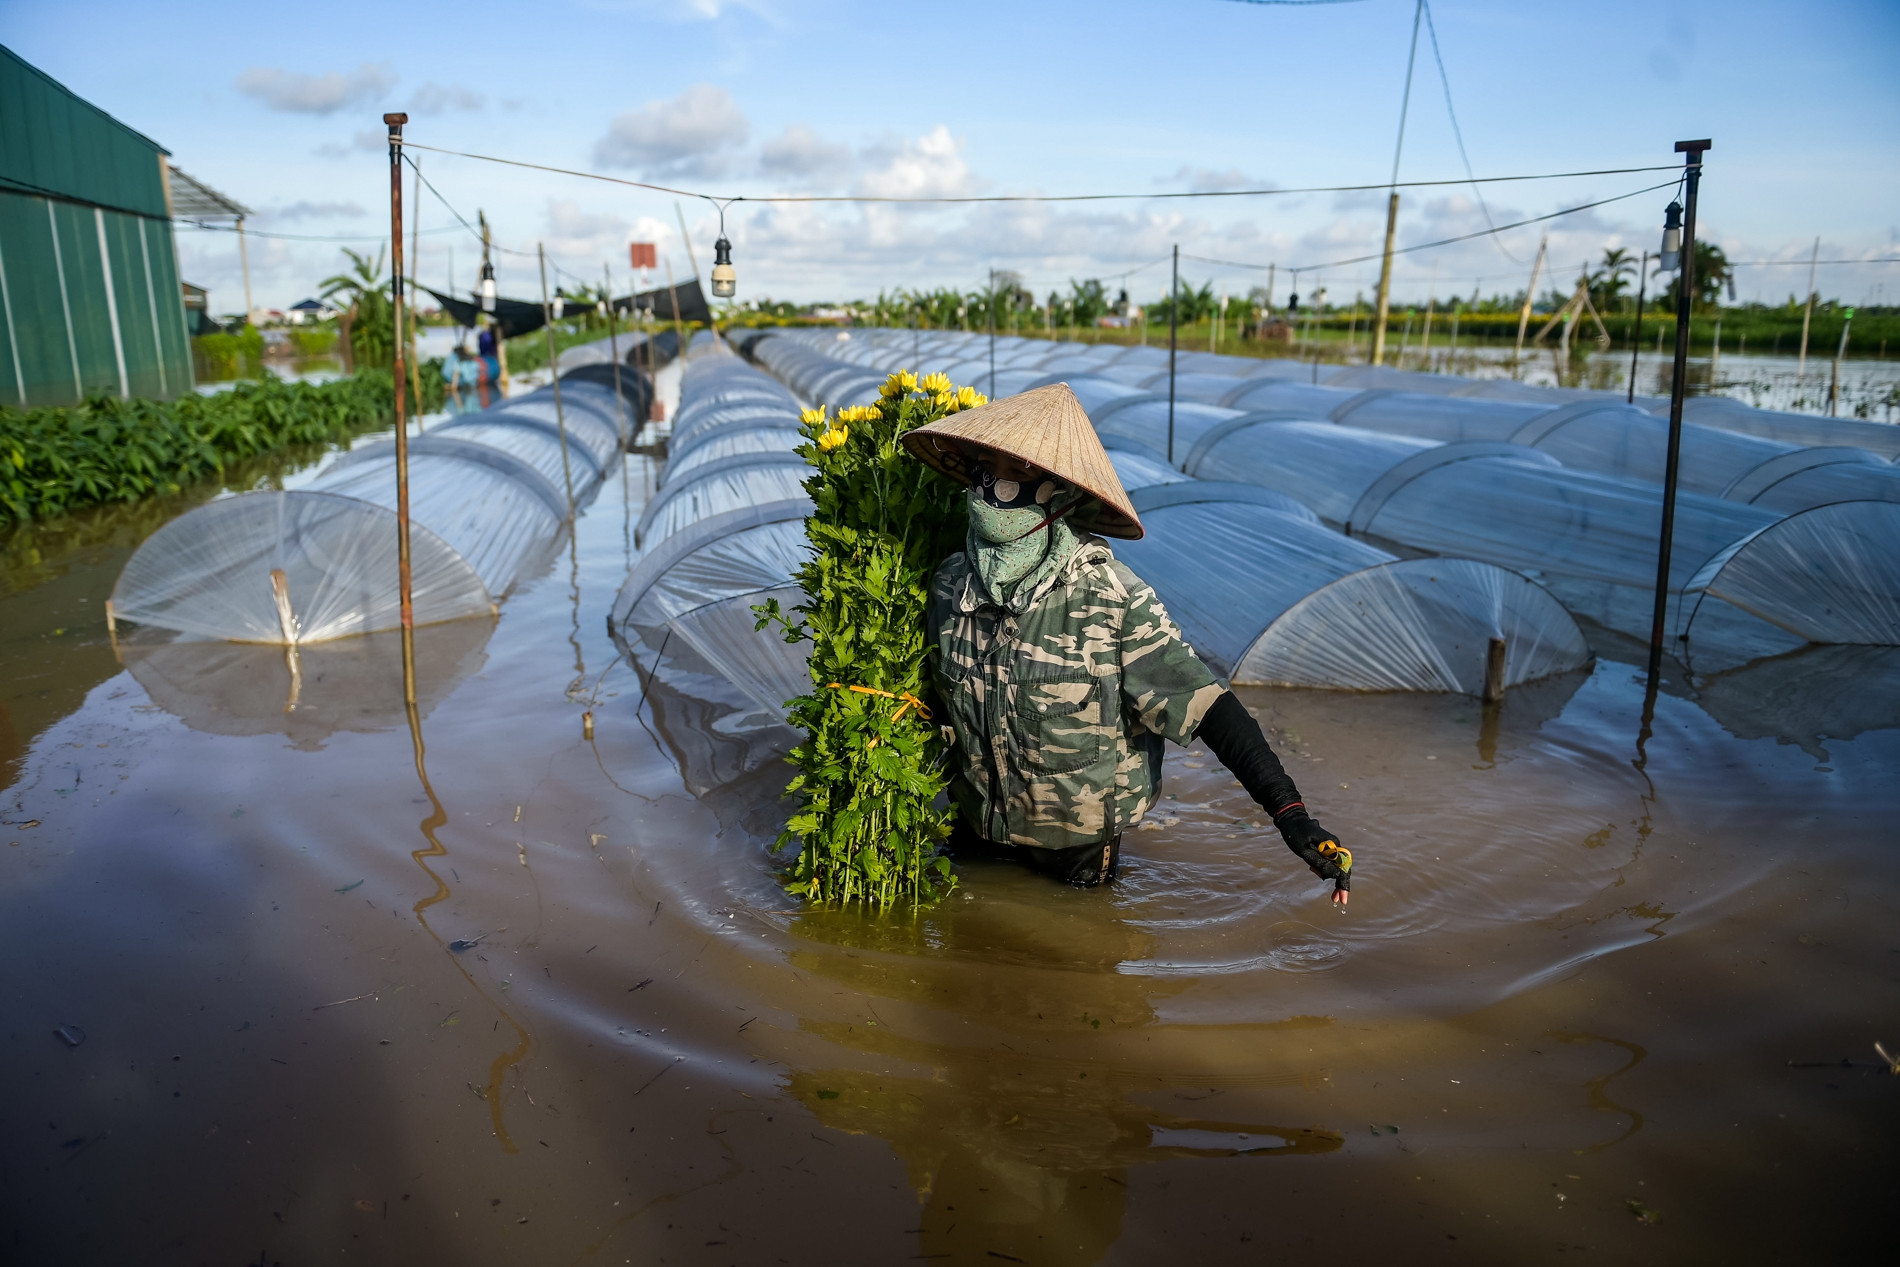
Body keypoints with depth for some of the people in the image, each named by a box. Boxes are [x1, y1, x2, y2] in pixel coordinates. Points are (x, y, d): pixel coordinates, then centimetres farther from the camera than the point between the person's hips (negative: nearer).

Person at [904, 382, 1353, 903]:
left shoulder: (1113, 596, -26)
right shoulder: (950, 584, -11)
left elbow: (1204, 704, -27)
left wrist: (1291, 814, -33)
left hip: (1078, 843, -4)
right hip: (976, 826, 4)